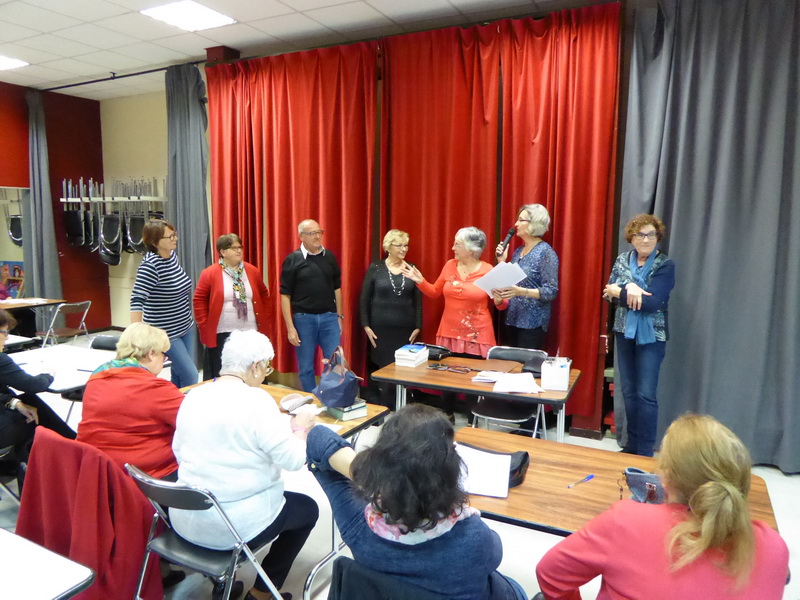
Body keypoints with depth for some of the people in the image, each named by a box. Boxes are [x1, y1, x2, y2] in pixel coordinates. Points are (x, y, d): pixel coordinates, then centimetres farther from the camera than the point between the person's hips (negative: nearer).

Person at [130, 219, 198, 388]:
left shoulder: (172, 255, 1)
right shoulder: (150, 265, -22)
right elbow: (137, 299, -30)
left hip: (186, 327, 7)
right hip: (166, 333, -7)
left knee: (179, 375, 14)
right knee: (190, 376, -4)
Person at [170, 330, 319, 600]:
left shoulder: (193, 395, 1)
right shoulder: (256, 399, -19)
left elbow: (178, 453, 11)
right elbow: (293, 459, -18)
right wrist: (300, 429, 2)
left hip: (186, 520, 7)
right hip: (234, 524, -7)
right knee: (308, 508, 19)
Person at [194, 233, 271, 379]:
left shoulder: (252, 271, 6)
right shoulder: (210, 273, -5)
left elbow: (264, 295, 14)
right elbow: (199, 300, -2)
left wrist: (264, 318, 8)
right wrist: (204, 325, -5)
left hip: (251, 332, 3)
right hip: (222, 334, -3)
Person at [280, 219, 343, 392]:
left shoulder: (329, 256, 5)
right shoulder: (293, 260, -5)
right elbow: (285, 295, -5)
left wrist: (339, 316, 9)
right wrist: (290, 327, -9)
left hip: (329, 316, 2)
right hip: (303, 318, -2)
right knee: (306, 366, 9)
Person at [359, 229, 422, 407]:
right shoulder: (375, 268, -1)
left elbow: (418, 301, 7)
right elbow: (364, 299, 1)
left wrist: (417, 327, 3)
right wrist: (366, 326, -4)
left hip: (405, 329, 2)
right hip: (380, 329, -2)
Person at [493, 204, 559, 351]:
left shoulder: (545, 252, -12)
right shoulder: (518, 251, 11)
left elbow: (551, 292, -17)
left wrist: (520, 291, -29)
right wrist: (502, 261, 3)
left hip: (532, 323, -7)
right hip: (511, 319, 7)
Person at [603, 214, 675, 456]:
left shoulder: (665, 265, -9)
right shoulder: (622, 259, 5)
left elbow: (651, 303, -21)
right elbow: (609, 293, -6)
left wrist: (619, 292, -14)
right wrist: (629, 289, -23)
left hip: (651, 336, -5)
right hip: (625, 332, 5)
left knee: (646, 394, -4)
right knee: (628, 391, 12)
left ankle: (645, 452, 7)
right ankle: (632, 445, 25)